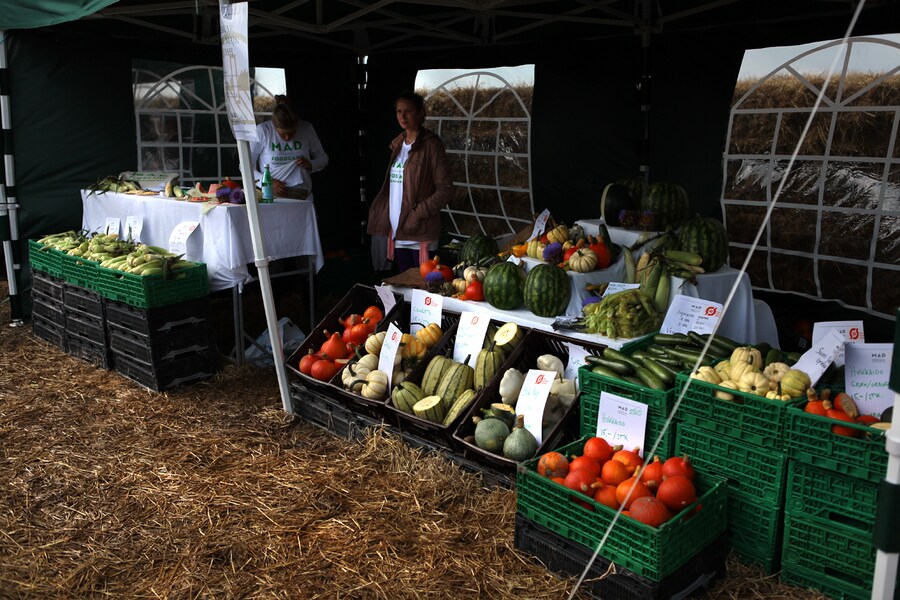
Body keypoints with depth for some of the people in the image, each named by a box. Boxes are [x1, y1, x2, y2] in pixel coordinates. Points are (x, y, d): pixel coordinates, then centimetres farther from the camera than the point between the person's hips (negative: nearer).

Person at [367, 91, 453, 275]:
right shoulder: (398, 144, 15)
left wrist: (418, 213, -17)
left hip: (420, 235, -6)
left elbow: (445, 189, -11)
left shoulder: (430, 144, -6)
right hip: (397, 233, 7)